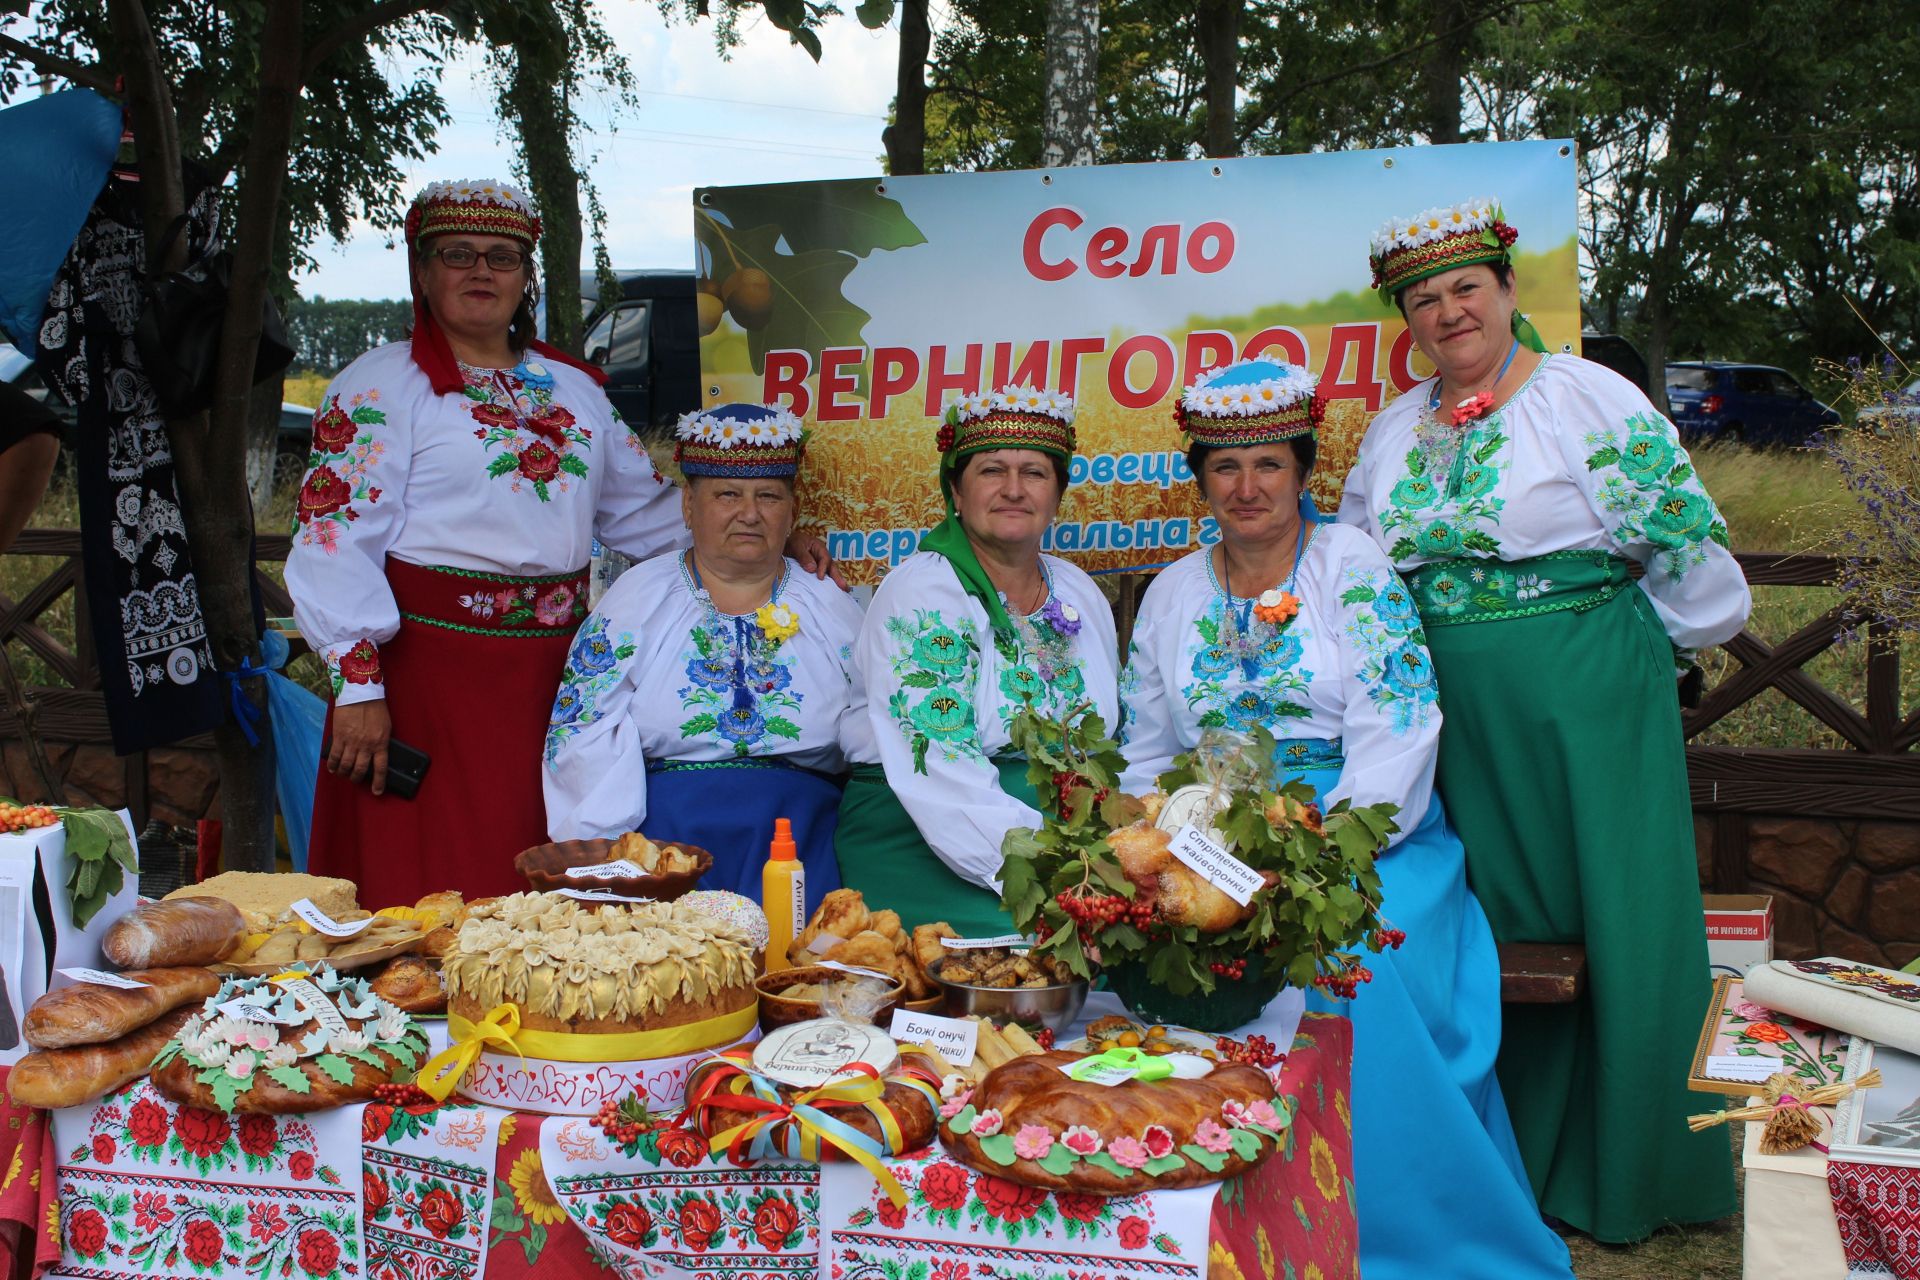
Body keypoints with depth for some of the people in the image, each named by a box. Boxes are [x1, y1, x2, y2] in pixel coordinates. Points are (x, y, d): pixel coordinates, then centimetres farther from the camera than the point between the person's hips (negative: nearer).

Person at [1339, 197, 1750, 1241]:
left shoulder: (1592, 398, -4)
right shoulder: (1394, 429, 13)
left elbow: (1685, 548, -2)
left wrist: (1638, 642, 6)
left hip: (1588, 700, -4)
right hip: (1457, 713, 5)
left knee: (1611, 916, 0)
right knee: (1485, 918, 8)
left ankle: (1619, 1174, 17)